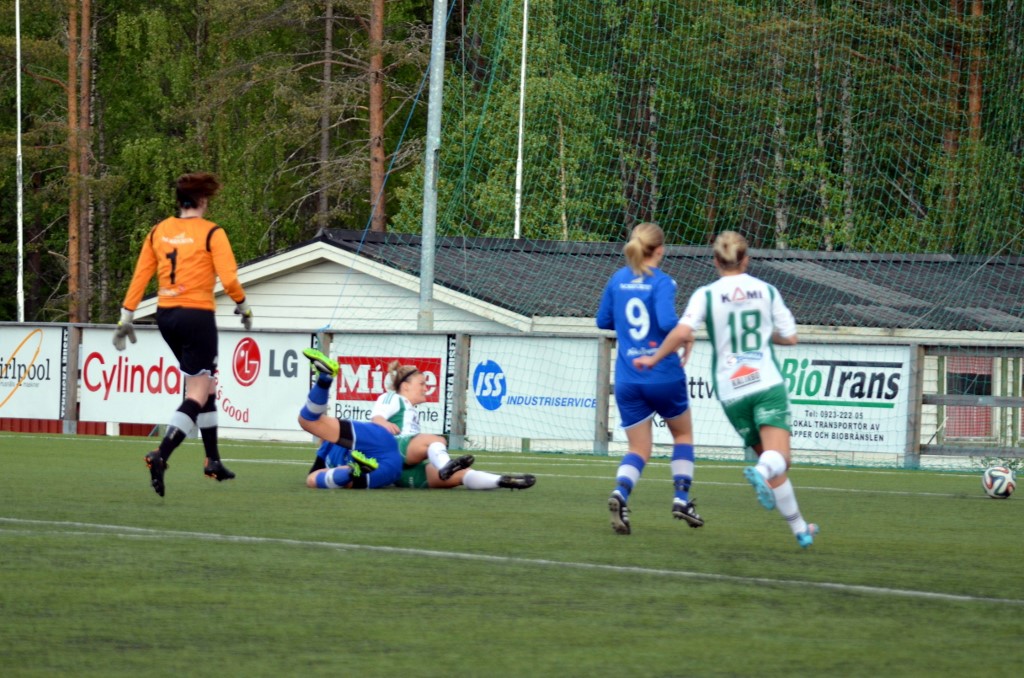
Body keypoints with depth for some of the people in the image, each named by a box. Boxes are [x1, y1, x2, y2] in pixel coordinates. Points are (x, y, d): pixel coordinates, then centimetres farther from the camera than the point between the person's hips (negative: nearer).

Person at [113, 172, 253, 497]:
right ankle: (161, 455, -25)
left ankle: (213, 460, 26)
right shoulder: (211, 233, -7)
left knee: (205, 384, 21)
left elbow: (140, 275, 7)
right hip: (197, 315, -6)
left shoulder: (159, 231, 8)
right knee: (197, 395, -5)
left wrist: (126, 318, 11)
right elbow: (229, 278, -13)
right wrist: (243, 307, 4)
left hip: (166, 315, 6)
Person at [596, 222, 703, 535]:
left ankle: (620, 493, -20)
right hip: (664, 376, -4)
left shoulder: (618, 279, 5)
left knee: (639, 448, 8)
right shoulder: (661, 282, -11)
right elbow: (668, 321, -25)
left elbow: (603, 320, 14)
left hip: (628, 378, 4)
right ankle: (681, 498, 17)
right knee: (683, 433, 22)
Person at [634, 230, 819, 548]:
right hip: (767, 382, -1)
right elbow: (790, 336, 11)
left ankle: (800, 529, 15)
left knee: (769, 459, 13)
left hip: (731, 390, 1)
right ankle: (760, 473, -51)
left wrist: (654, 358, 0)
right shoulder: (767, 290, 7)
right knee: (777, 456, -14)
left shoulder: (706, 295, 0)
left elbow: (683, 332, -14)